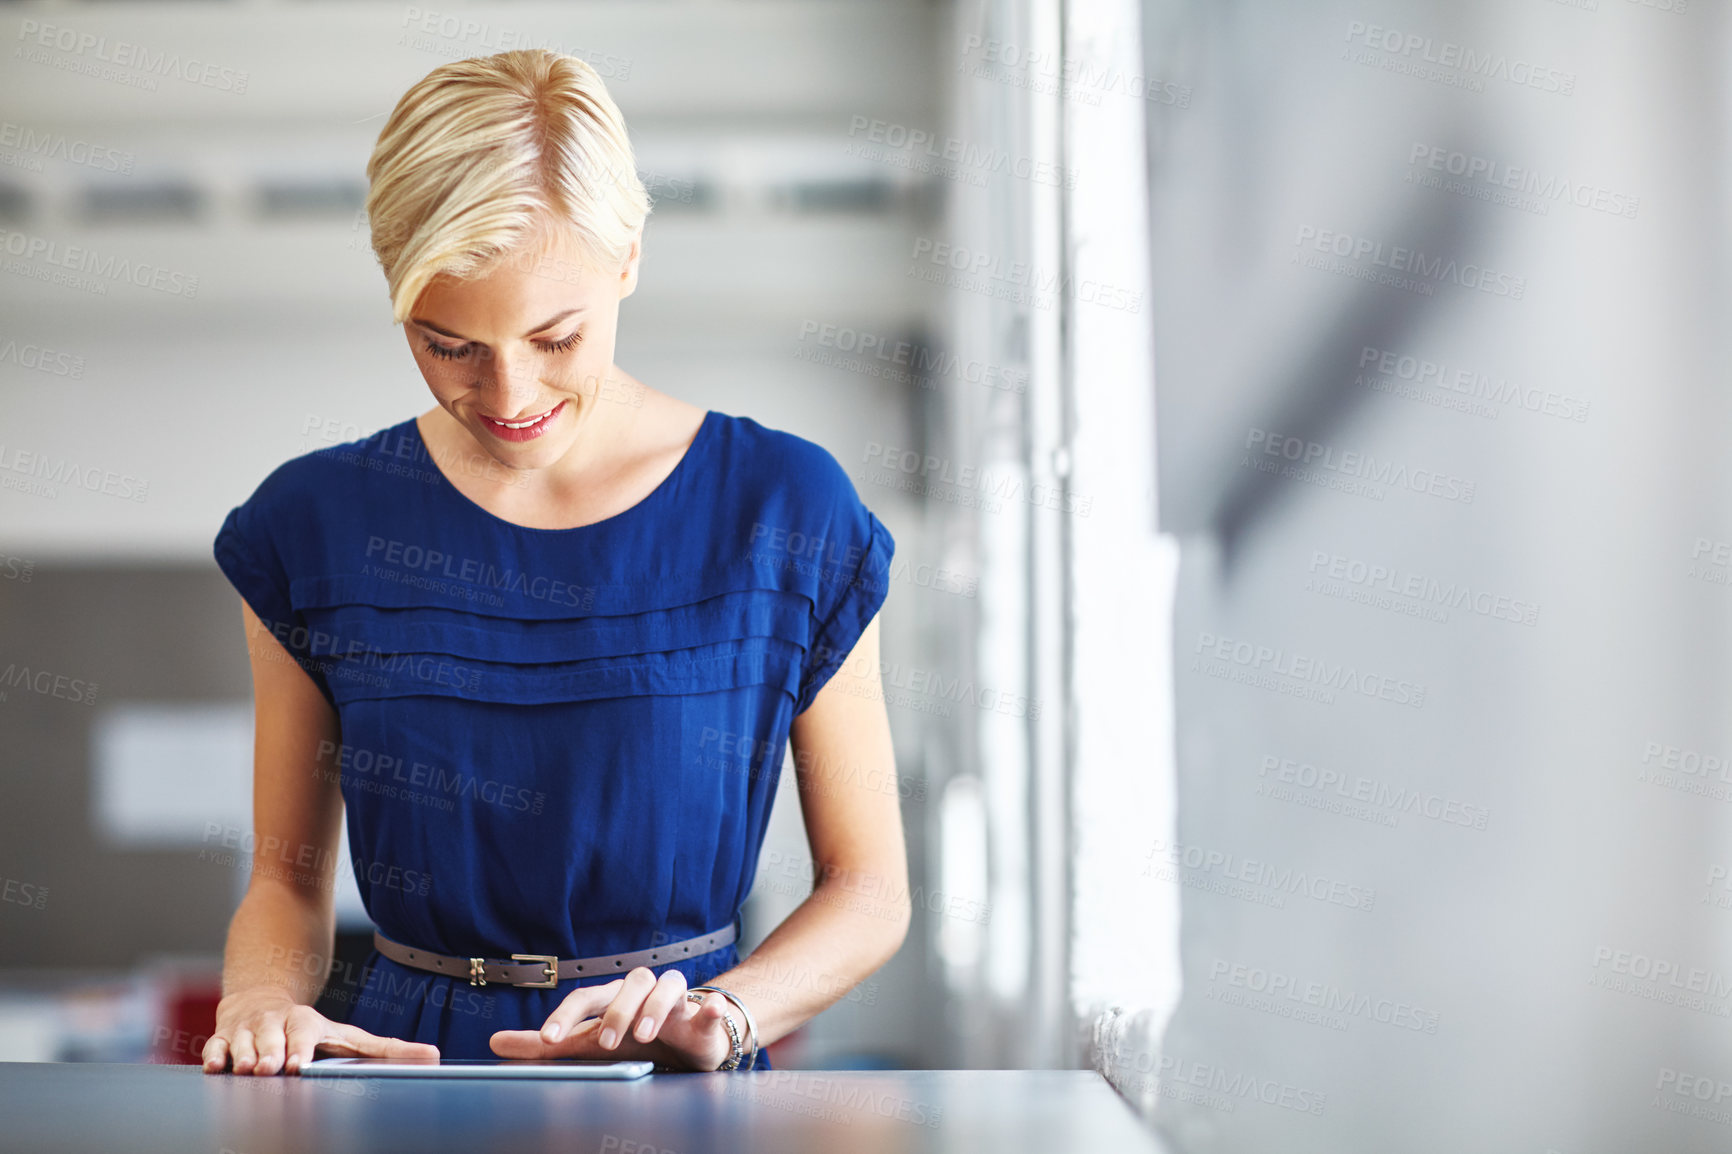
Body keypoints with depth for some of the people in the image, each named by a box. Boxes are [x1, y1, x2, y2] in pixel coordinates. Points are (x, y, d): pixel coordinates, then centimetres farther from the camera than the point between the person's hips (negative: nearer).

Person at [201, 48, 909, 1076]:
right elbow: (289, 877, 12)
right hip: (407, 1065, -1)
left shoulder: (784, 516, -3)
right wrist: (260, 1004, -9)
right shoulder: (318, 527, 4)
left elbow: (870, 886, 3)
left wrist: (720, 1016, -13)